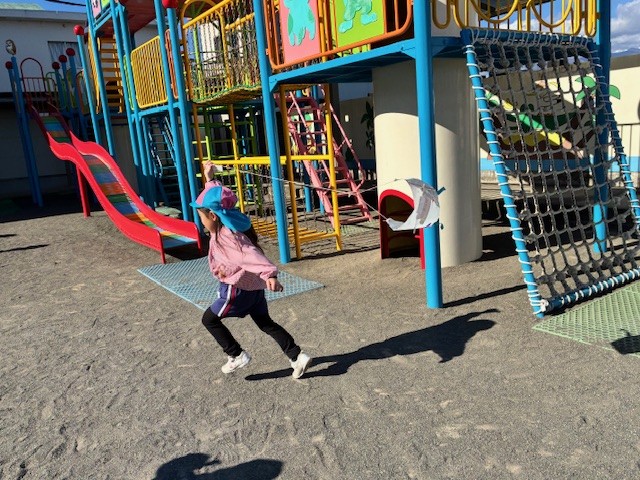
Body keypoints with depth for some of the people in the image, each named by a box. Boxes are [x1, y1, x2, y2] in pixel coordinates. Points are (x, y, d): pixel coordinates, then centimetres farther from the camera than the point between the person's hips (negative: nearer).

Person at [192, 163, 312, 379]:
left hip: (239, 288, -10)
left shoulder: (228, 236, -24)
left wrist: (270, 274, -52)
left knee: (209, 319, 9)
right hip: (253, 287, 10)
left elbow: (250, 255, -39)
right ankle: (298, 357, 14)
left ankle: (237, 356, 13)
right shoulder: (223, 227, 3)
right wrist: (209, 179, 31)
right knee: (266, 323, 16)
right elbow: (215, 199, 20)